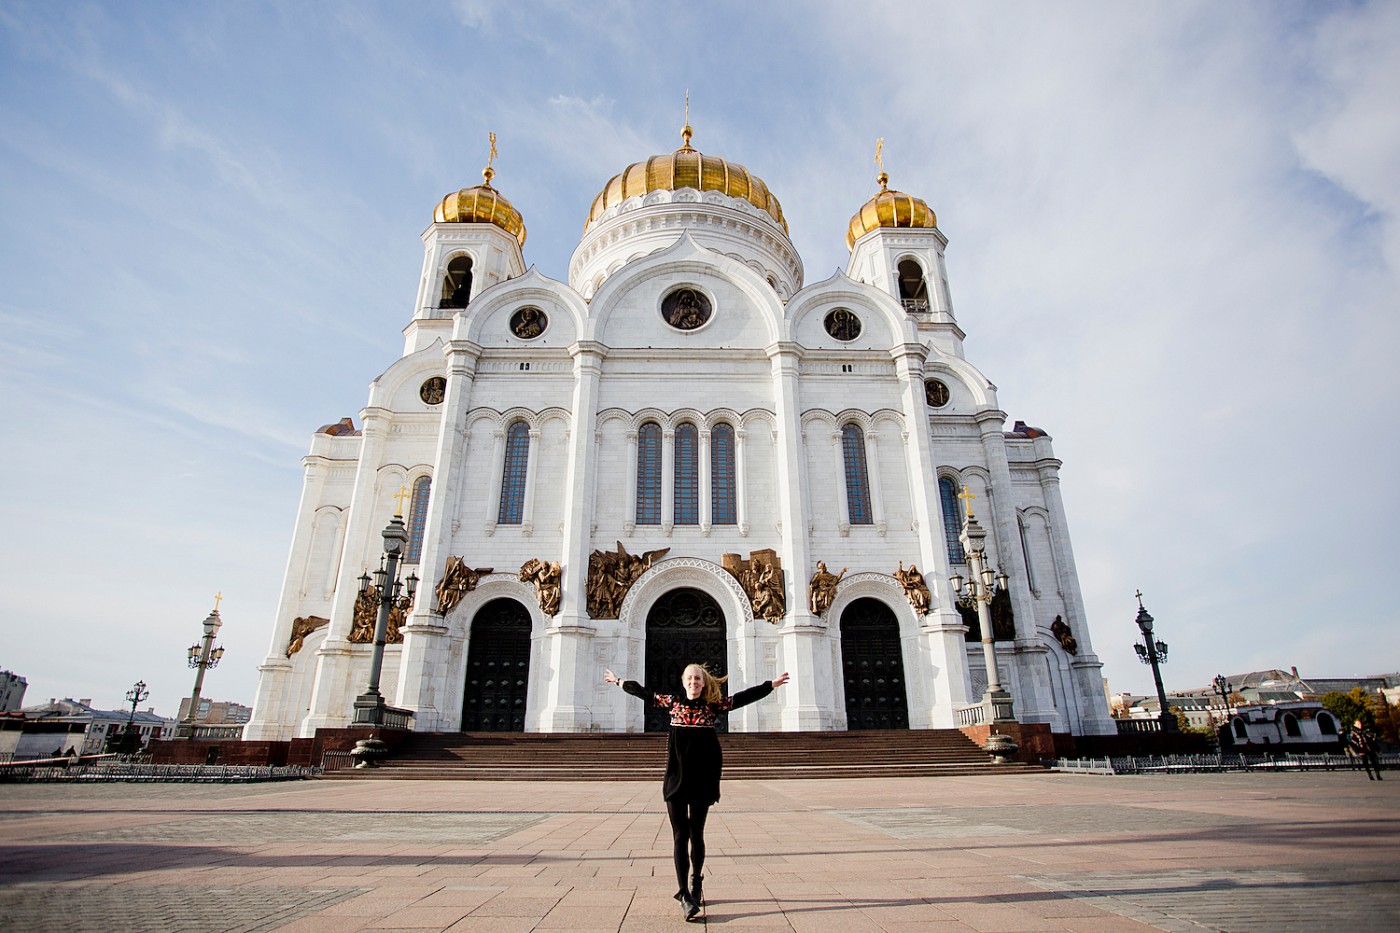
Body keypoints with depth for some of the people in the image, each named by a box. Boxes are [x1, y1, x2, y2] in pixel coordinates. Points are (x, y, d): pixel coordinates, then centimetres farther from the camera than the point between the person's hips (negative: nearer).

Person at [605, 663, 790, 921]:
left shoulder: (713, 705, 1)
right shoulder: (673, 702, 3)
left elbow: (744, 697, 3)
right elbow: (645, 693, 14)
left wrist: (771, 685, 2)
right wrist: (620, 682, 21)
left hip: (703, 779, 0)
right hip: (676, 777, 0)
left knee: (696, 835, 11)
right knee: (680, 836, -2)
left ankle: (695, 885, 29)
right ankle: (684, 894, 1)